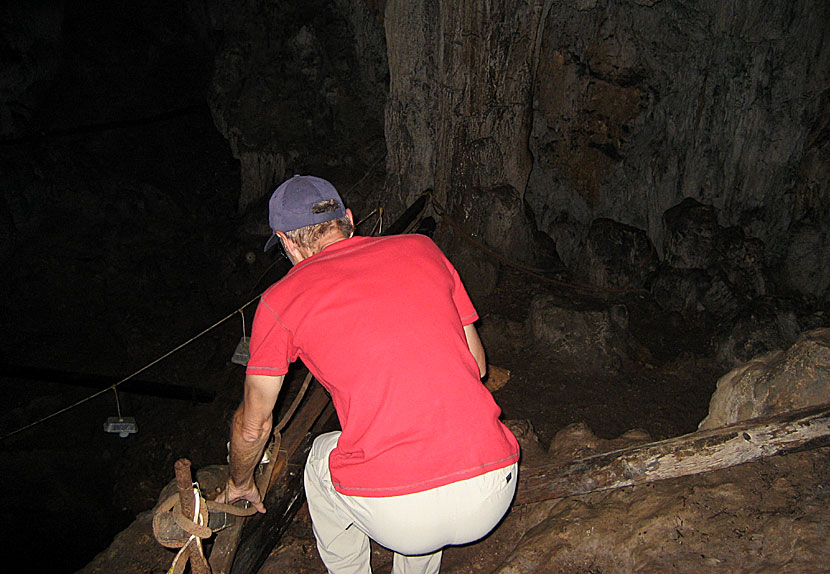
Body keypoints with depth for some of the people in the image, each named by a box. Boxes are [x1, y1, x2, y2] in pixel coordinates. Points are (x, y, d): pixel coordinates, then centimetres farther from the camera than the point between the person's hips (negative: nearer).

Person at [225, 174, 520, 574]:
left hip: (393, 513, -3)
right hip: (495, 494, 4)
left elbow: (252, 425, 18)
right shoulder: (421, 248, 11)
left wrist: (240, 484, 39)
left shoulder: (281, 300, 5)